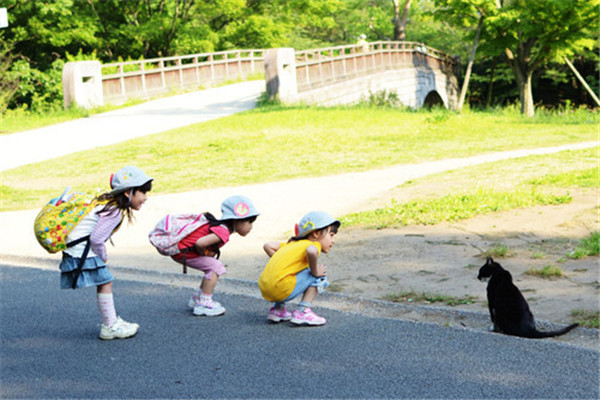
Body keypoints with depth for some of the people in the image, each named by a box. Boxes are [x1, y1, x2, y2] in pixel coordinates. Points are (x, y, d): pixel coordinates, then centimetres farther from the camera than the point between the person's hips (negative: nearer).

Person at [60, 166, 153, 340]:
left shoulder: (108, 202, 12)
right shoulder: (115, 212, -19)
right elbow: (96, 239, -22)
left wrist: (101, 257, 17)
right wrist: (102, 257, -5)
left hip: (78, 247, 10)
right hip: (81, 250, -10)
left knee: (105, 281, 15)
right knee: (104, 282, -7)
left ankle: (112, 320, 23)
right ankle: (110, 327, -1)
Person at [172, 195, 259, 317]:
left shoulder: (221, 226, 5)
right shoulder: (223, 232, -26)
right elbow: (200, 243, -39)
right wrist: (204, 253, -14)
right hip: (182, 251, -10)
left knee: (218, 267, 14)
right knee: (215, 267, -14)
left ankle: (197, 298, 25)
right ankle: (203, 304, -8)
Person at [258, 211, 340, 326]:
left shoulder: (293, 244, 24)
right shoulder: (314, 244, 0)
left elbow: (268, 246, 20)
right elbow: (311, 251, -25)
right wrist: (315, 272, -8)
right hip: (281, 291, -8)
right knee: (319, 277, 4)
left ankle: (277, 309, 25)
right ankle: (302, 312, -2)